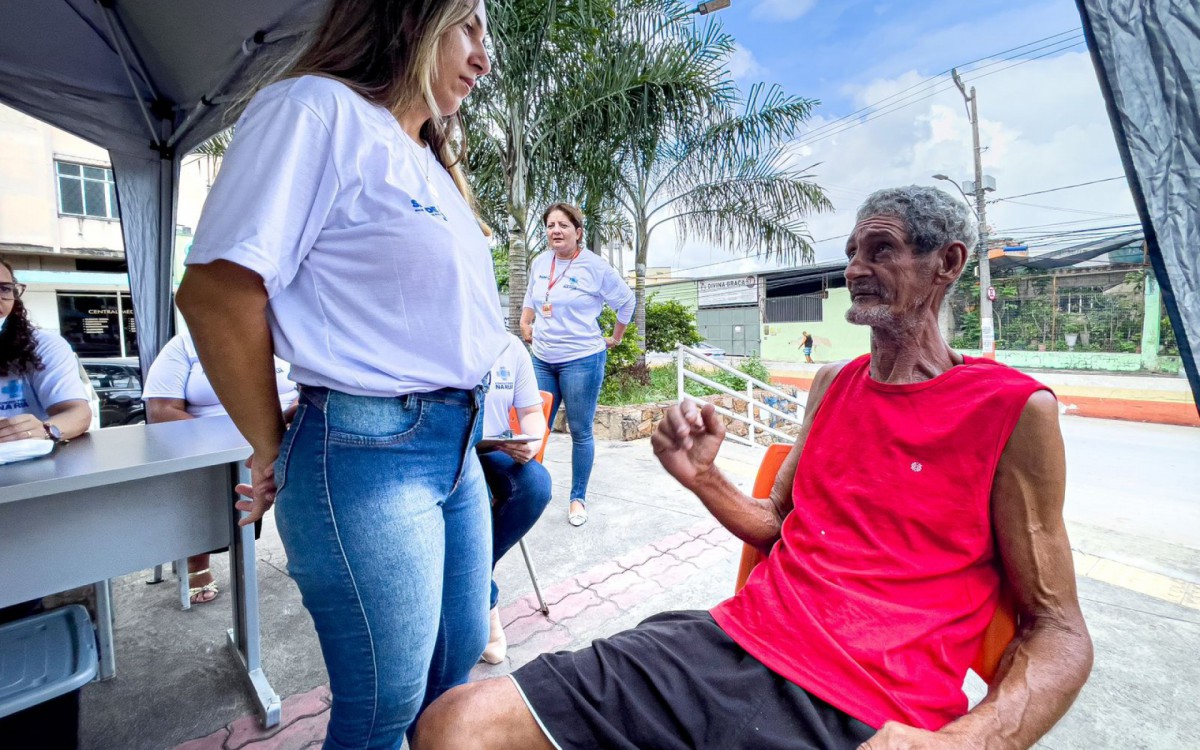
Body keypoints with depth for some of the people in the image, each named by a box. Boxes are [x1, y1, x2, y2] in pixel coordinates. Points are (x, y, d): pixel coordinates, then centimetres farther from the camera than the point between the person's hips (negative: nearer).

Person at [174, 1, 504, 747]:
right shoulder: (320, 108, -8)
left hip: (454, 445, 8)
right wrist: (278, 453, -5)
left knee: (458, 663, 21)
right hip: (368, 455, -8)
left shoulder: (427, 159, 18)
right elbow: (218, 293, -15)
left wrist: (456, 434, 13)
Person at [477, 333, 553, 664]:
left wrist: (532, 441, -15)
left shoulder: (512, 347, 4)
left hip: (496, 453, 3)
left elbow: (532, 412, 7)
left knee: (537, 483, -28)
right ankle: (486, 600, -8)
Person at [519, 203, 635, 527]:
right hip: (542, 359, 5)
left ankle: (578, 498, 18)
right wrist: (525, 323, 15)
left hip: (581, 360, -5)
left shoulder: (594, 266, -9)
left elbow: (627, 300, 2)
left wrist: (615, 338, 7)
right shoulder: (539, 263, 6)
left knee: (580, 433, 3)